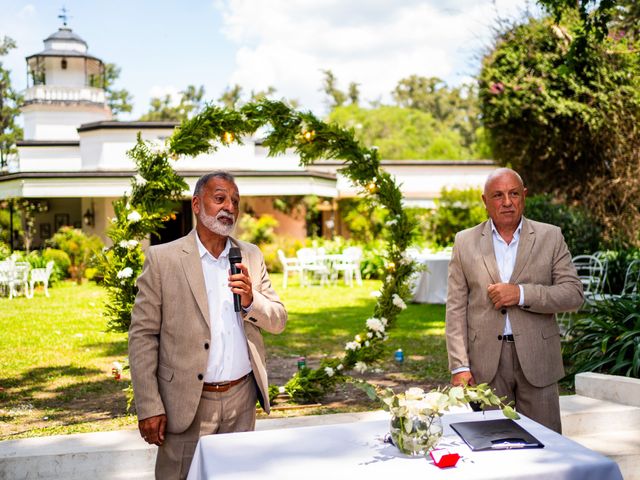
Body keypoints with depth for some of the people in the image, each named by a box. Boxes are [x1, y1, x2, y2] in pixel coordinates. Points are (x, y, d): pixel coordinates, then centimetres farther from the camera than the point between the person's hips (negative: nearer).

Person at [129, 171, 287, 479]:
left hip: (242, 397, 4)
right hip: (187, 403, -4)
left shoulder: (251, 257, 7)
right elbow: (143, 335, -6)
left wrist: (251, 300, -13)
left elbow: (278, 322, 8)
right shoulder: (163, 258, -5)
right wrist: (149, 407, -11)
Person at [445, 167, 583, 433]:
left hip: (537, 360, 0)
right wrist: (460, 366, -5)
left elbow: (574, 294, -1)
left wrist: (521, 294, -15)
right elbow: (456, 308, 2)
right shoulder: (465, 242, 5)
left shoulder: (550, 237, 5)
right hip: (485, 363, 0)